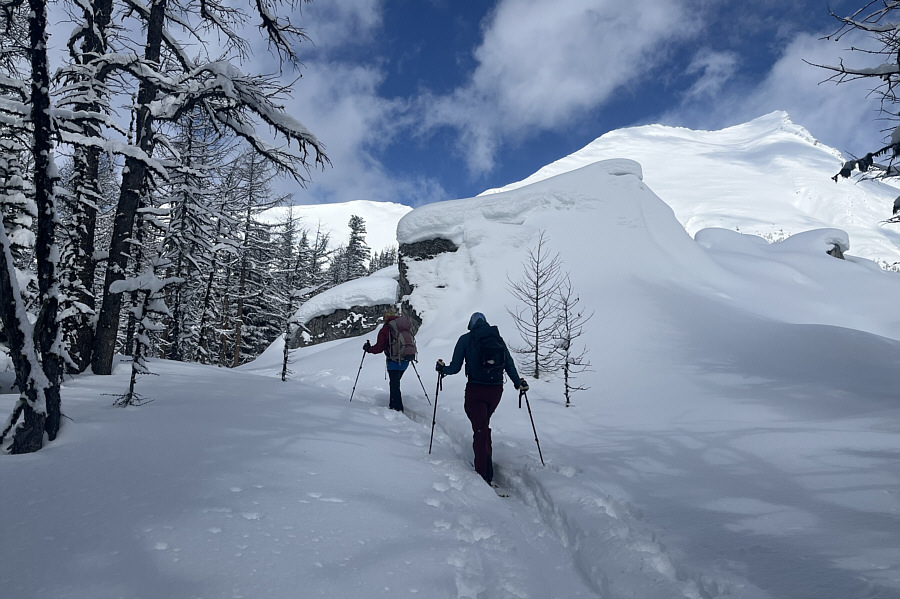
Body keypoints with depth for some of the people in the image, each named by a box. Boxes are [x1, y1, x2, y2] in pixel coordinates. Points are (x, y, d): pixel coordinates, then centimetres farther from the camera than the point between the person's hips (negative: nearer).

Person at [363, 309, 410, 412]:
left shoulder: (385, 330, -9)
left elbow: (379, 348, -8)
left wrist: (368, 348, 9)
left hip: (394, 362, -6)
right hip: (405, 361, 6)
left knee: (394, 385, 3)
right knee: (394, 384, 20)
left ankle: (398, 409, 2)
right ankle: (393, 406, 26)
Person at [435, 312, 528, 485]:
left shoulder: (466, 339, 0)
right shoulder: (498, 338, 7)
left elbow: (455, 367, -1)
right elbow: (509, 364, 6)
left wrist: (442, 369, 20)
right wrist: (519, 383, 19)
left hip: (475, 389, -3)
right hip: (496, 389, 3)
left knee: (480, 430, 4)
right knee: (484, 426, 24)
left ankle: (484, 475, 3)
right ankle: (487, 465, 31)